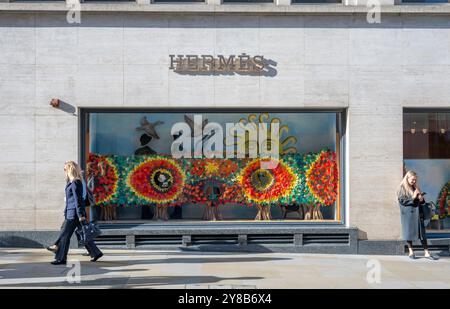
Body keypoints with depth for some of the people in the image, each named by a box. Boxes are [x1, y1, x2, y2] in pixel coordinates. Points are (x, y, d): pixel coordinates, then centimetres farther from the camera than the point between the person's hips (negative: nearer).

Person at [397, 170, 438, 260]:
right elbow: (401, 201, -11)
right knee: (409, 232, 0)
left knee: (422, 232, 1)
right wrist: (413, 197, -16)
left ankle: (426, 253, 1)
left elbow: (421, 201, 20)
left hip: (418, 212, 5)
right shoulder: (402, 188, -2)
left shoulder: (416, 188, 14)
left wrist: (421, 199, -3)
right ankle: (411, 252, 12)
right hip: (408, 213, -5)